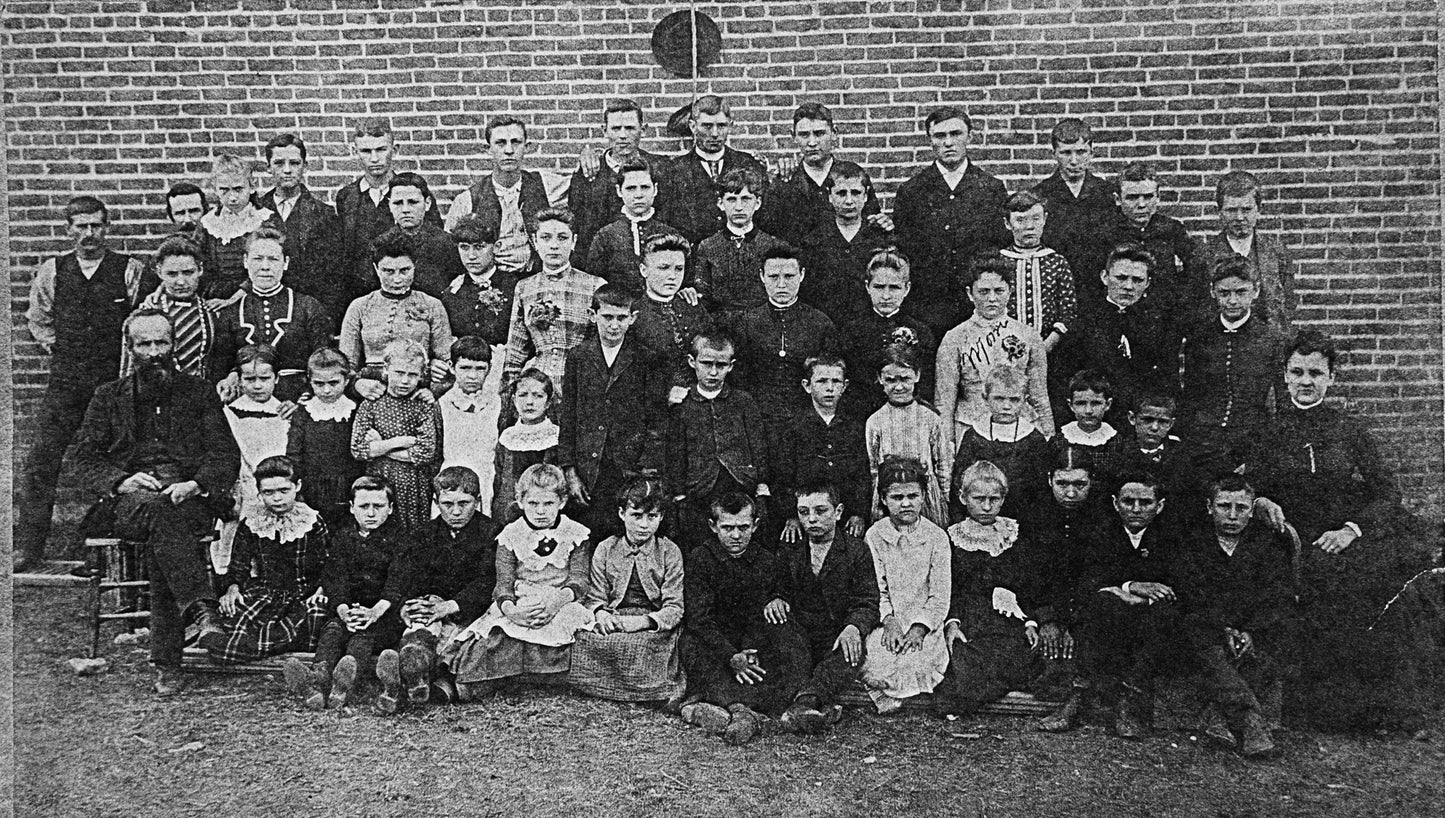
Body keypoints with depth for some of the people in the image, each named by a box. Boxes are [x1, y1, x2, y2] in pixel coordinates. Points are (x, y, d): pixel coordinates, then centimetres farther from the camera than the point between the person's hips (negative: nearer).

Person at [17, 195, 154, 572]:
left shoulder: (131, 271, -2)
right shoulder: (52, 272, 6)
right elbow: (36, 319, 21)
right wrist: (57, 348, 12)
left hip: (115, 380, -2)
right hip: (65, 381, 2)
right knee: (41, 459, -4)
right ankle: (28, 545, 2)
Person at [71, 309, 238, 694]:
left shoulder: (199, 392, 17)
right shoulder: (108, 396, 19)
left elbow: (226, 455, 7)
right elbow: (86, 459, 11)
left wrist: (195, 484, -13)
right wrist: (122, 481, -11)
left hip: (190, 497, 0)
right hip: (127, 500, 1)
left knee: (158, 541, -34)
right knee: (157, 509, -37)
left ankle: (166, 662, -32)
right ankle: (201, 605, -44)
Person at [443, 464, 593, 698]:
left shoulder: (575, 534, 8)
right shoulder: (510, 536, 8)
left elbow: (579, 581, 2)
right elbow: (504, 584, 1)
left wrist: (560, 598, -23)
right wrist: (510, 609, -23)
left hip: (561, 605, 0)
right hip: (518, 607, 0)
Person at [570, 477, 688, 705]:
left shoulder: (669, 552, 5)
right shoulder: (605, 549, 11)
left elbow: (674, 607, -2)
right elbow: (594, 597, 10)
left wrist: (643, 621, -20)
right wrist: (600, 613, -15)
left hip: (653, 627, -2)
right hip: (612, 623, 2)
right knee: (585, 638, -29)